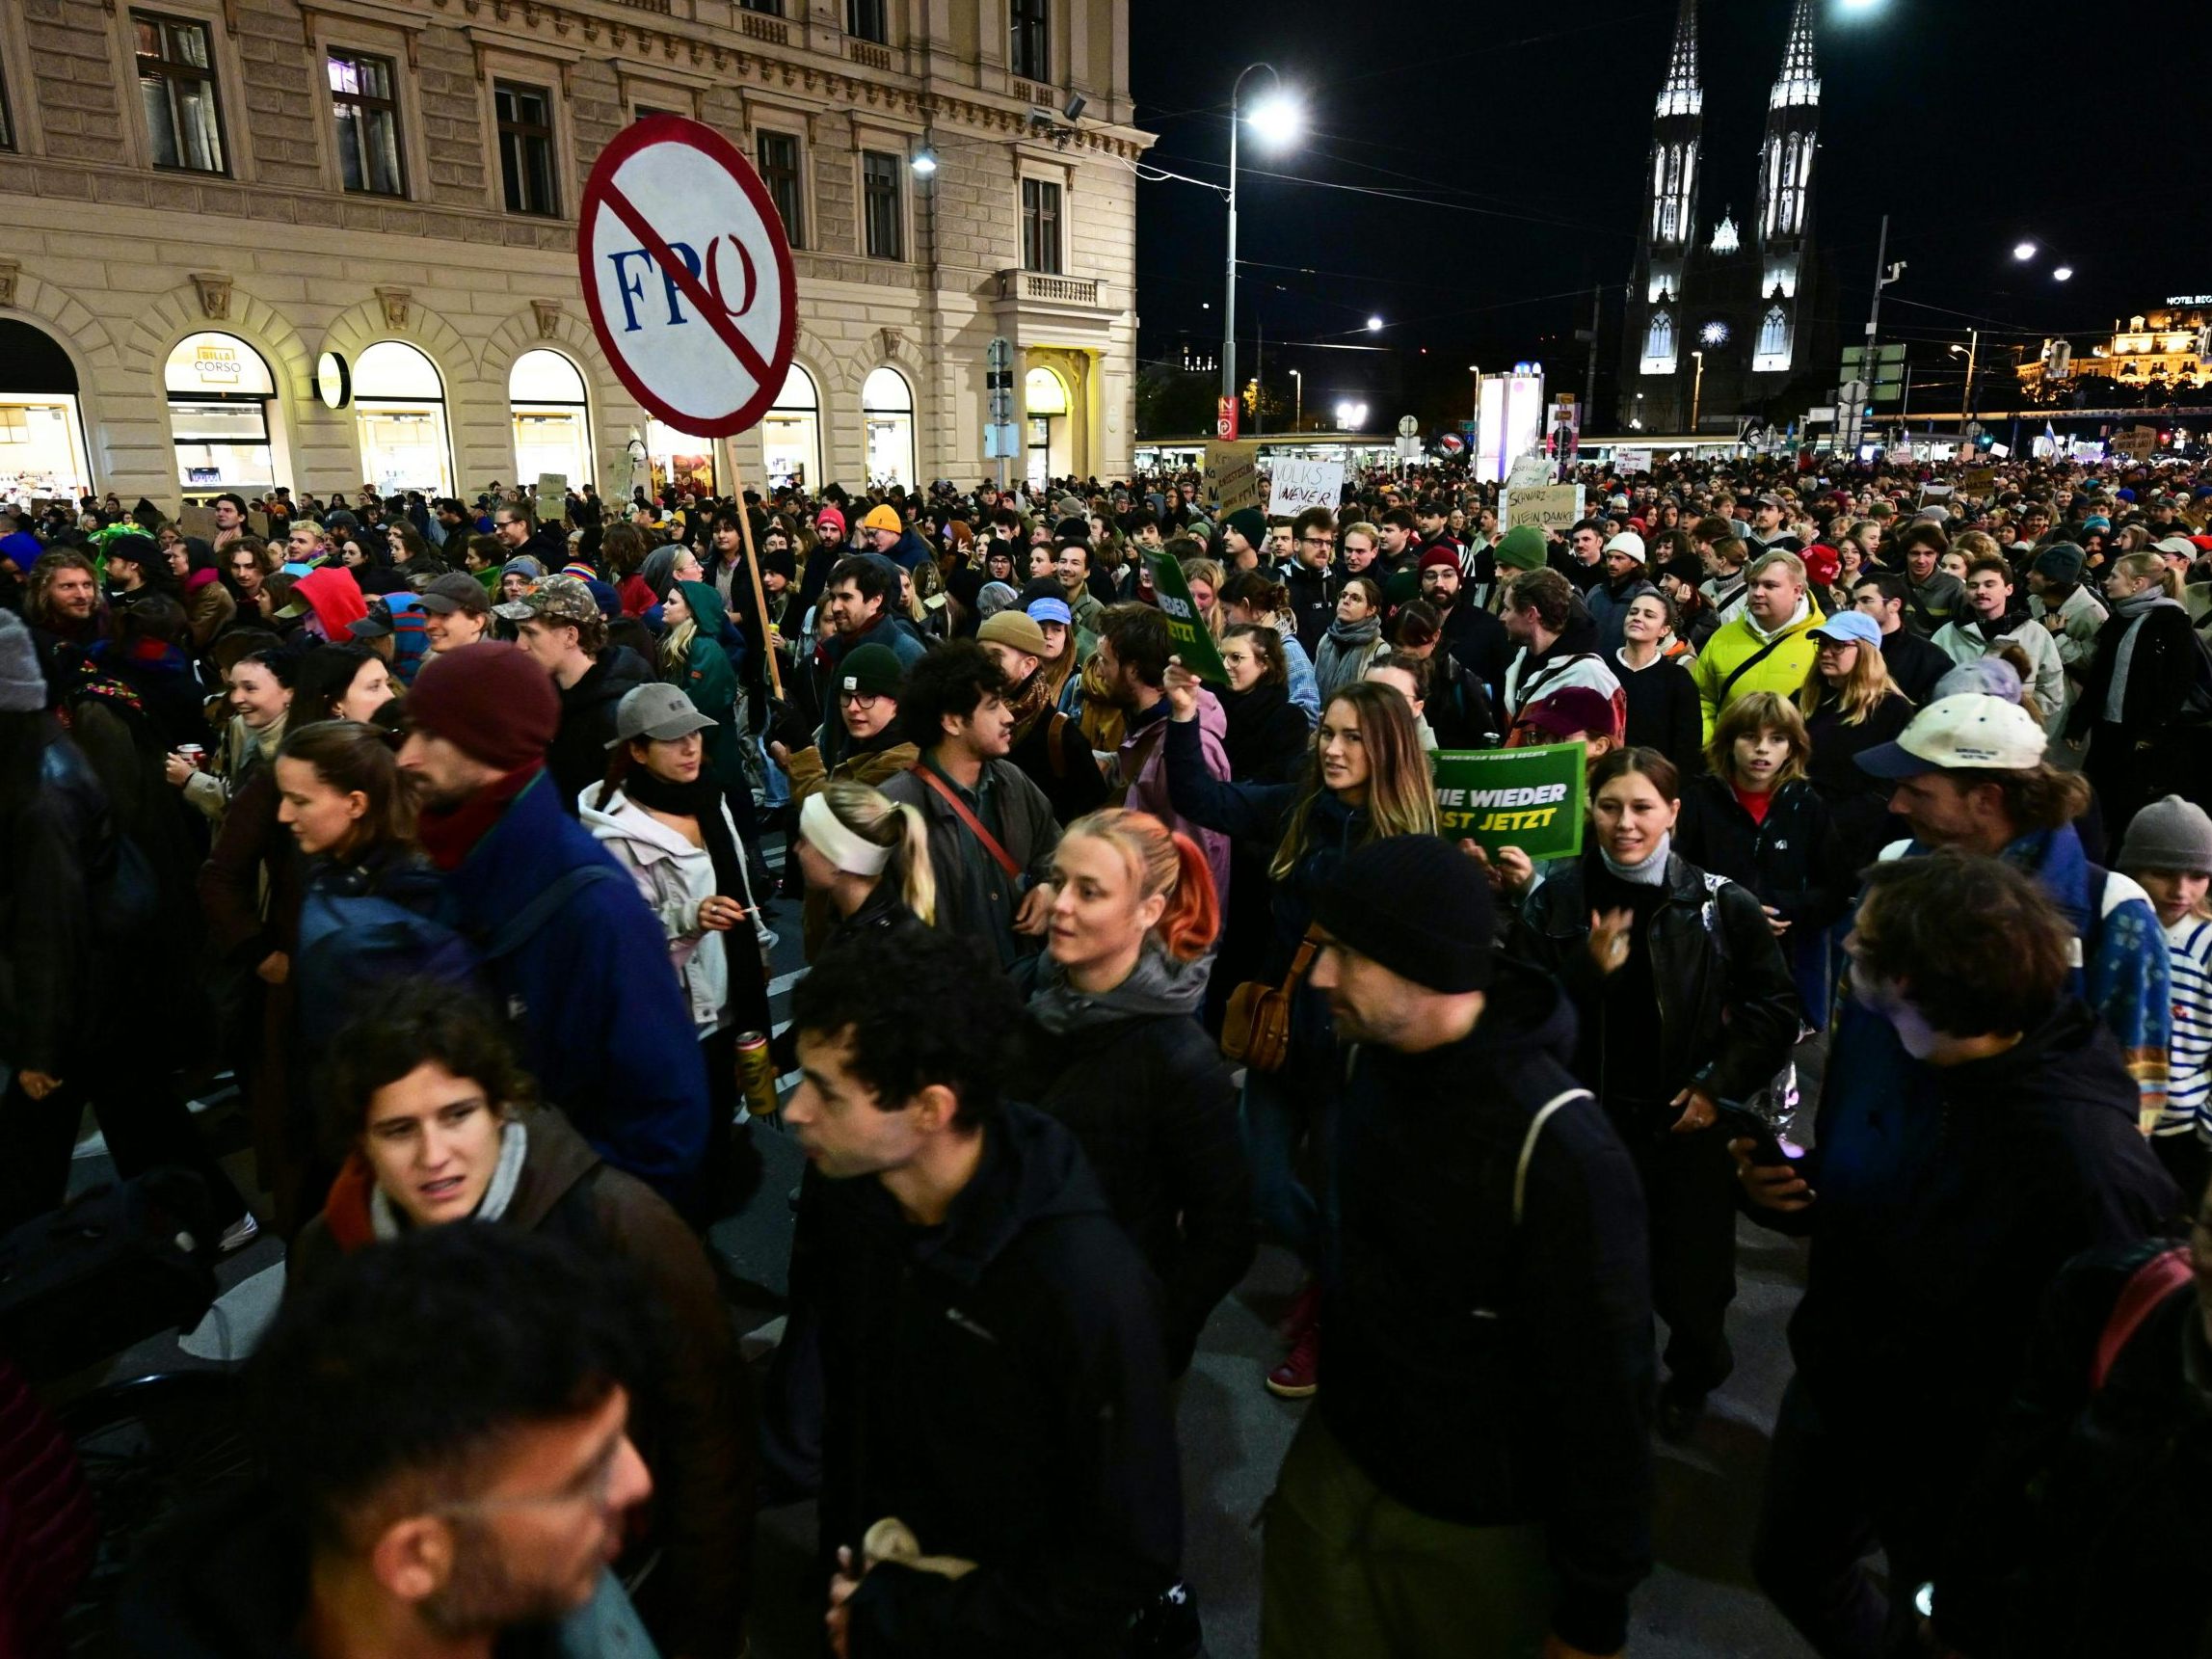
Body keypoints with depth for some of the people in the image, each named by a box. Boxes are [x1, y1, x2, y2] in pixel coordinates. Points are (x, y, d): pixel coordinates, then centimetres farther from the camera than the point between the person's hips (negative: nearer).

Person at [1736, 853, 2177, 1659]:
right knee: (1791, 1565, 28)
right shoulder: (1870, 1027, -12)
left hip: (1959, 1464, -6)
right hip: (1832, 1389, 6)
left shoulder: (2081, 1155, -34)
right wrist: (1779, 1184, -15)